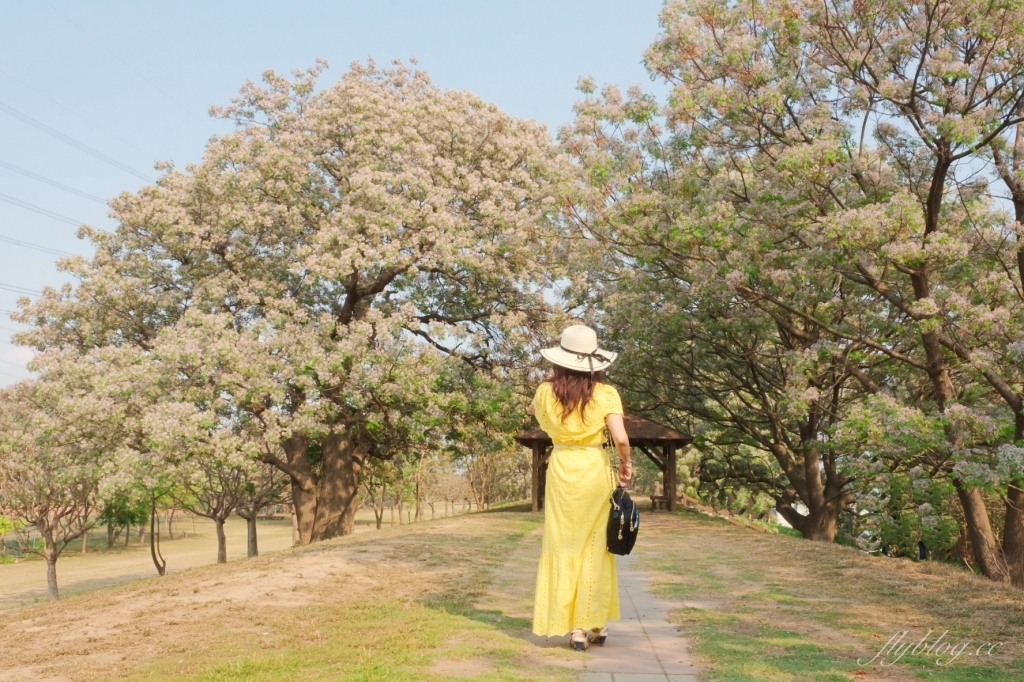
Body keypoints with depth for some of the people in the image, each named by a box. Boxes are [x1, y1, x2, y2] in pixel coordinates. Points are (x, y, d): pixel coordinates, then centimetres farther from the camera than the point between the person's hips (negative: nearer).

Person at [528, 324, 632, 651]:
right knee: (595, 547, 14)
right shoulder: (605, 393, -9)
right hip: (596, 469, 0)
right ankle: (596, 623, 22)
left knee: (566, 547, 8)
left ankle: (575, 627, 7)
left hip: (562, 470, 0)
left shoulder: (547, 392, -3)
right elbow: (620, 439, -16)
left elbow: (533, 409, 21)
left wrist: (553, 380, 20)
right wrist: (626, 463, 3)